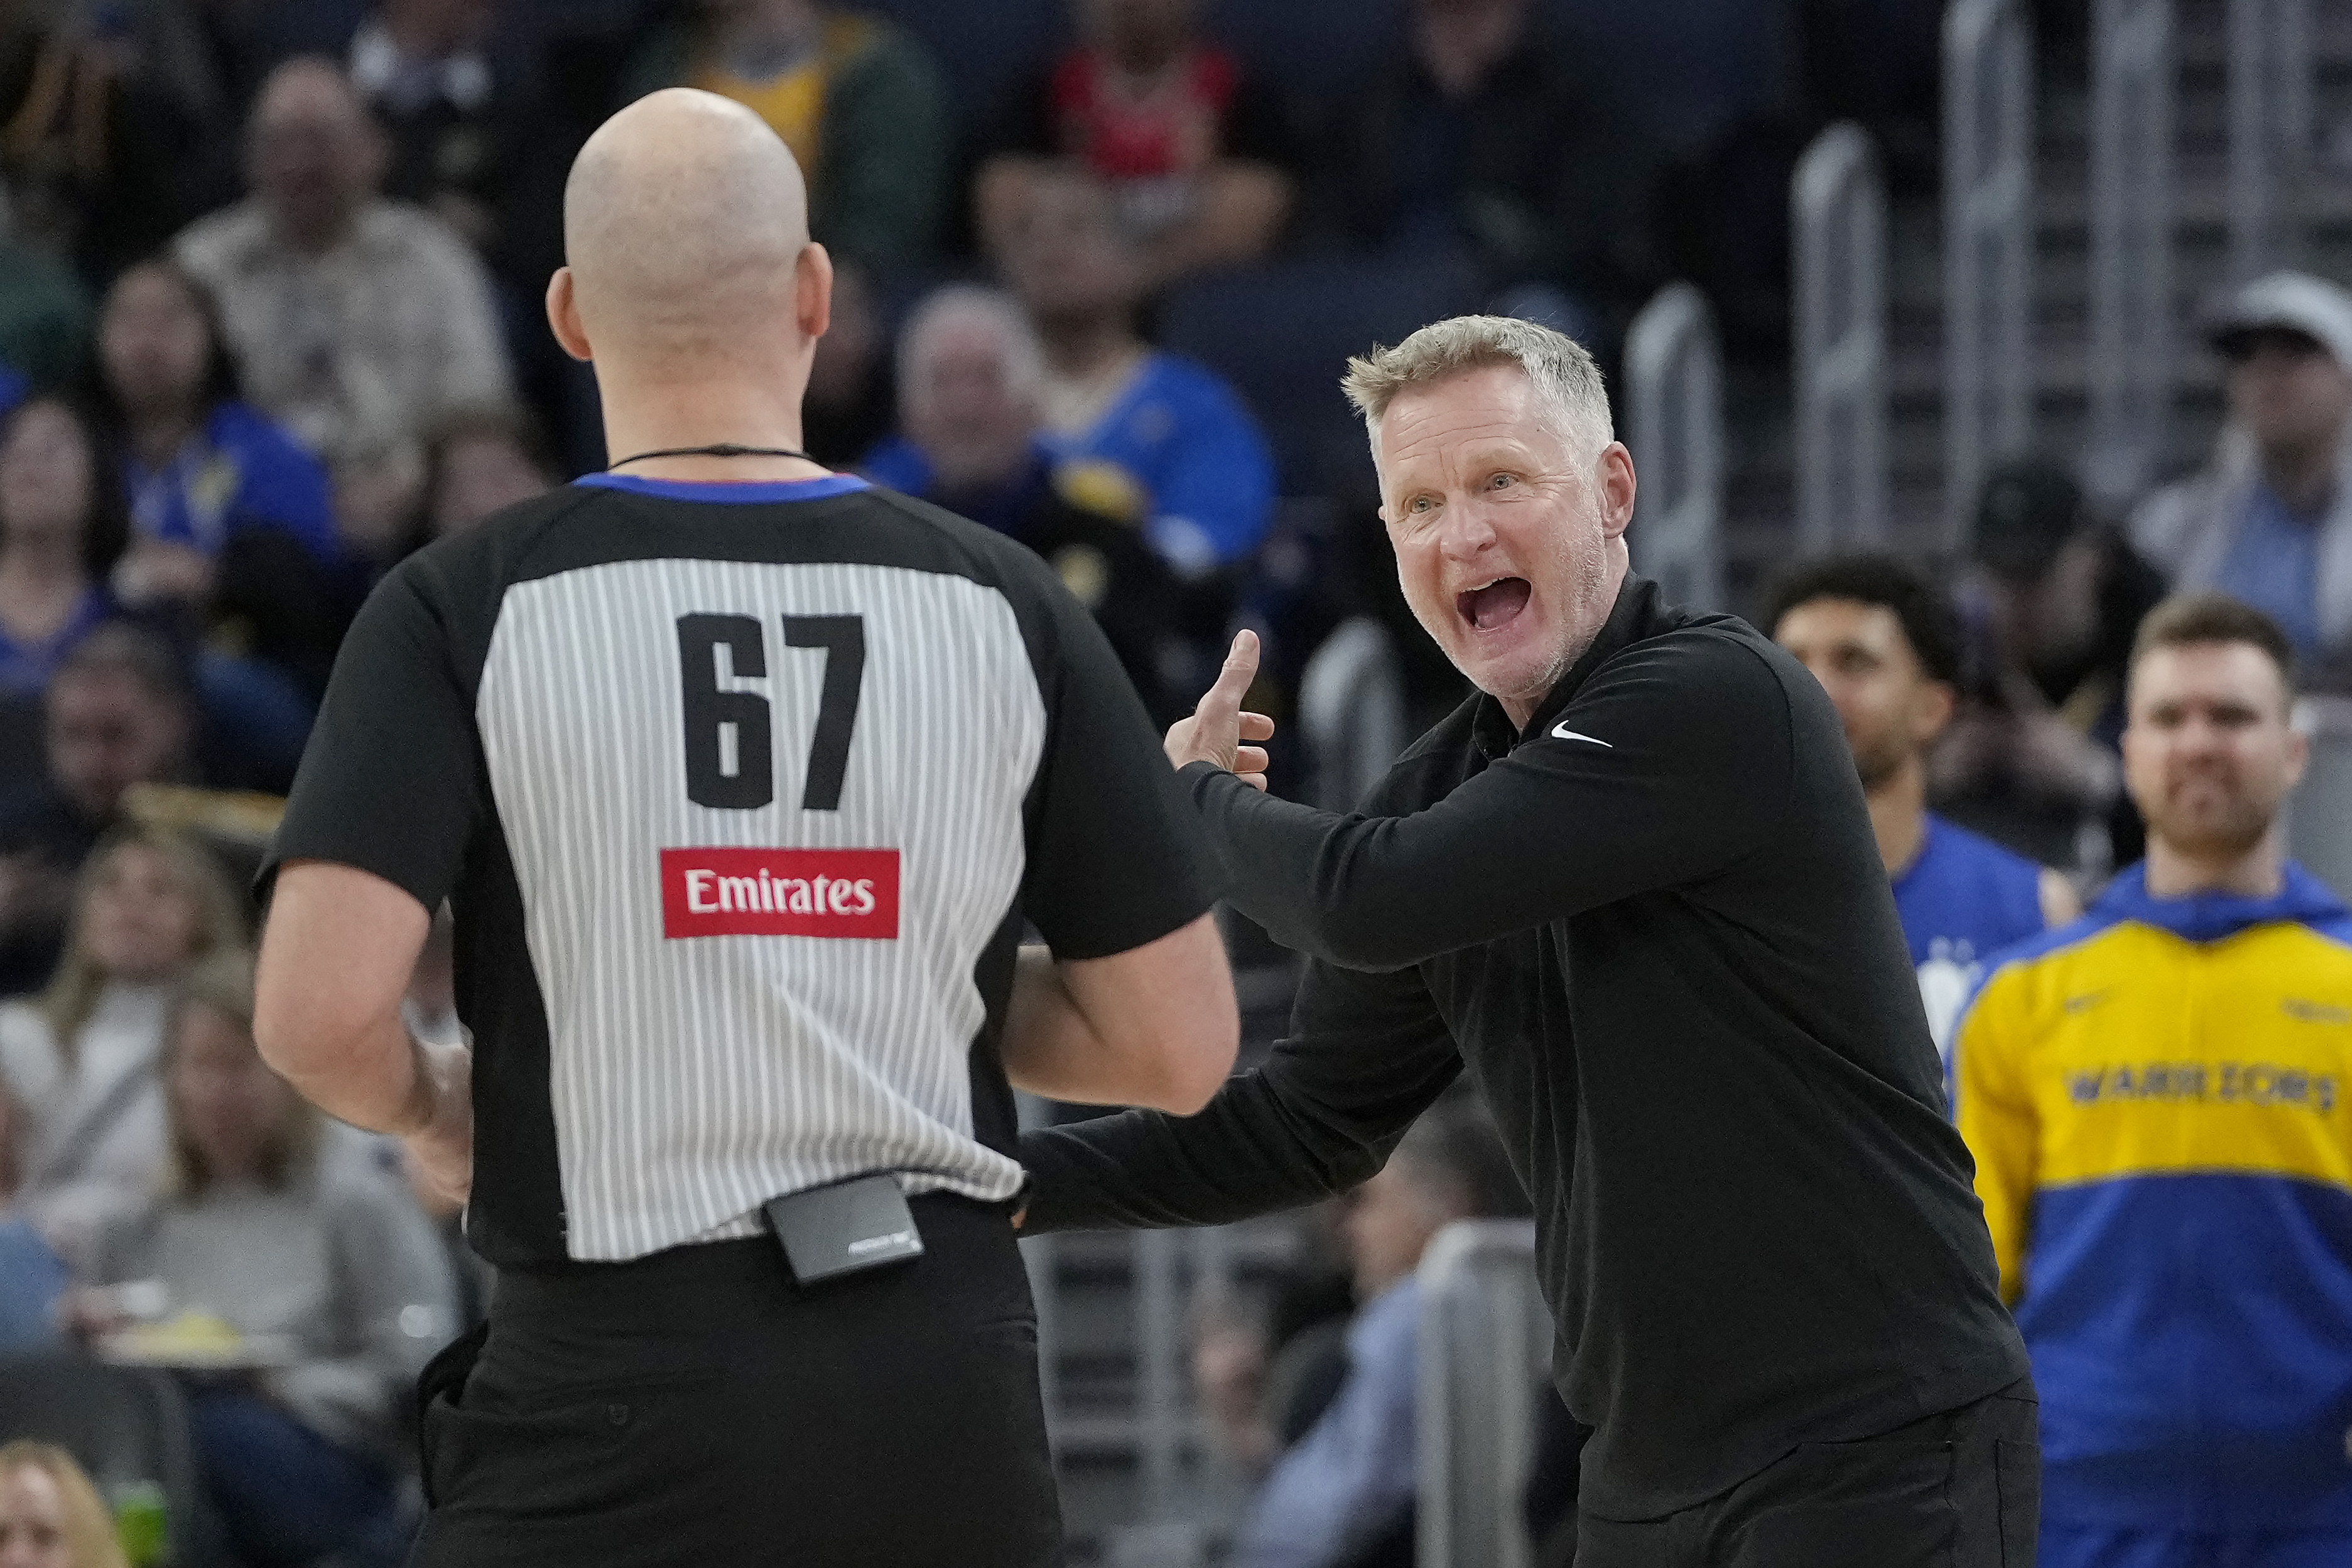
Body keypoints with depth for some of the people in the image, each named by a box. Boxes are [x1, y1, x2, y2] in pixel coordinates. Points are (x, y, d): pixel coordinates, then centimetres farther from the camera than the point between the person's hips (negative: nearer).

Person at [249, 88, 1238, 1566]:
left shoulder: (465, 609, -4)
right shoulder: (1000, 603, 3)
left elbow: (321, 1014, -15)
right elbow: (1181, 1046, 5)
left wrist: (433, 1110, 8)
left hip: (622, 1384, -3)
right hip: (950, 1376, 3)